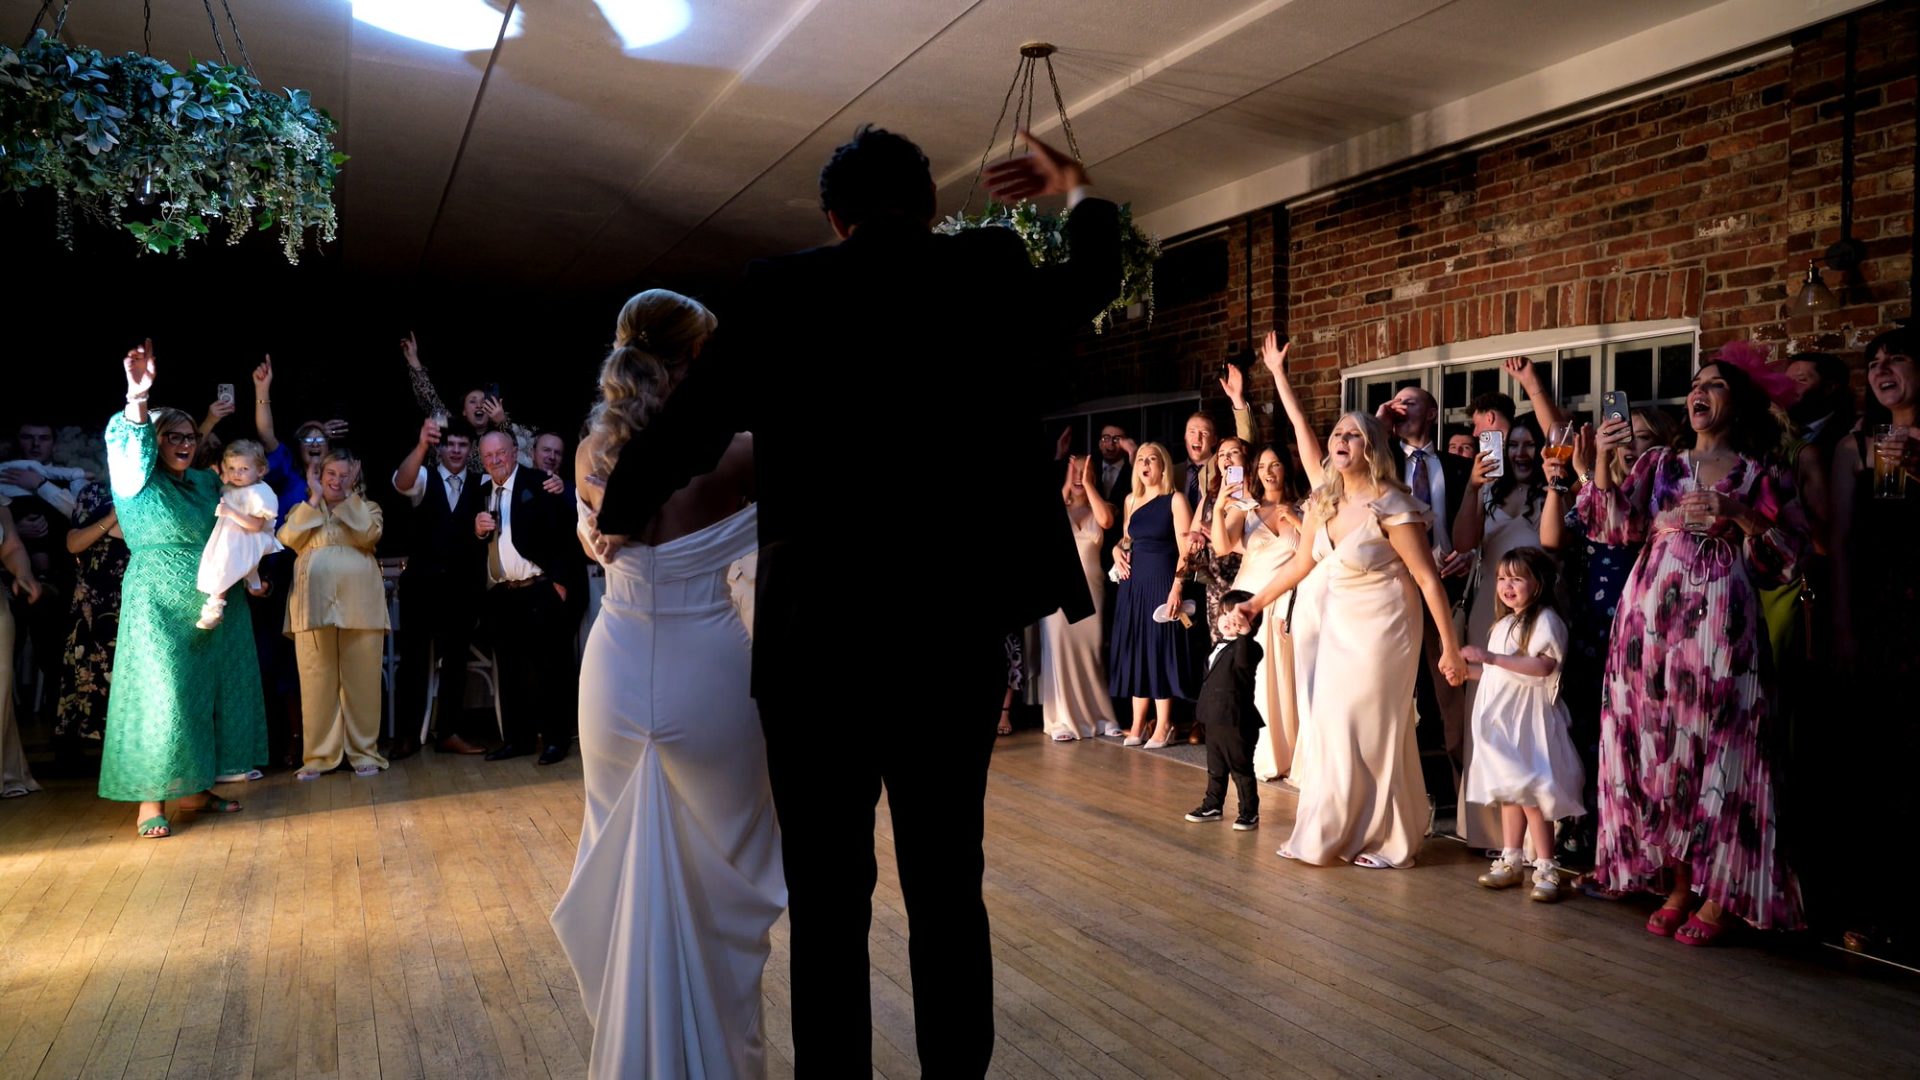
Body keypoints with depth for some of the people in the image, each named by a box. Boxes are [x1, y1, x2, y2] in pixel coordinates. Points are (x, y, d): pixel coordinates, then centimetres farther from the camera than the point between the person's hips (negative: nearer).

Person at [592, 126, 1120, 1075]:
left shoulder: (784, 291, -2)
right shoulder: (988, 270, 4)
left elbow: (684, 430, 2)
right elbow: (1096, 276, 23)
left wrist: (617, 519, 21)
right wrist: (1077, 192, 43)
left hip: (820, 641, -2)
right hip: (957, 638, 2)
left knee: (828, 904, 8)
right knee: (950, 891, 13)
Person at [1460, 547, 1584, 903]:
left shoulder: (1545, 620, -10)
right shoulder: (1503, 625, 18)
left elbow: (1545, 665, -24)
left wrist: (1492, 657, -28)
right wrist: (1466, 668, 12)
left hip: (1528, 722, -8)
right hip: (1501, 720, 8)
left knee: (1529, 795, -9)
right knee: (1507, 793, 12)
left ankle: (1546, 869, -2)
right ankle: (1510, 861, 19)